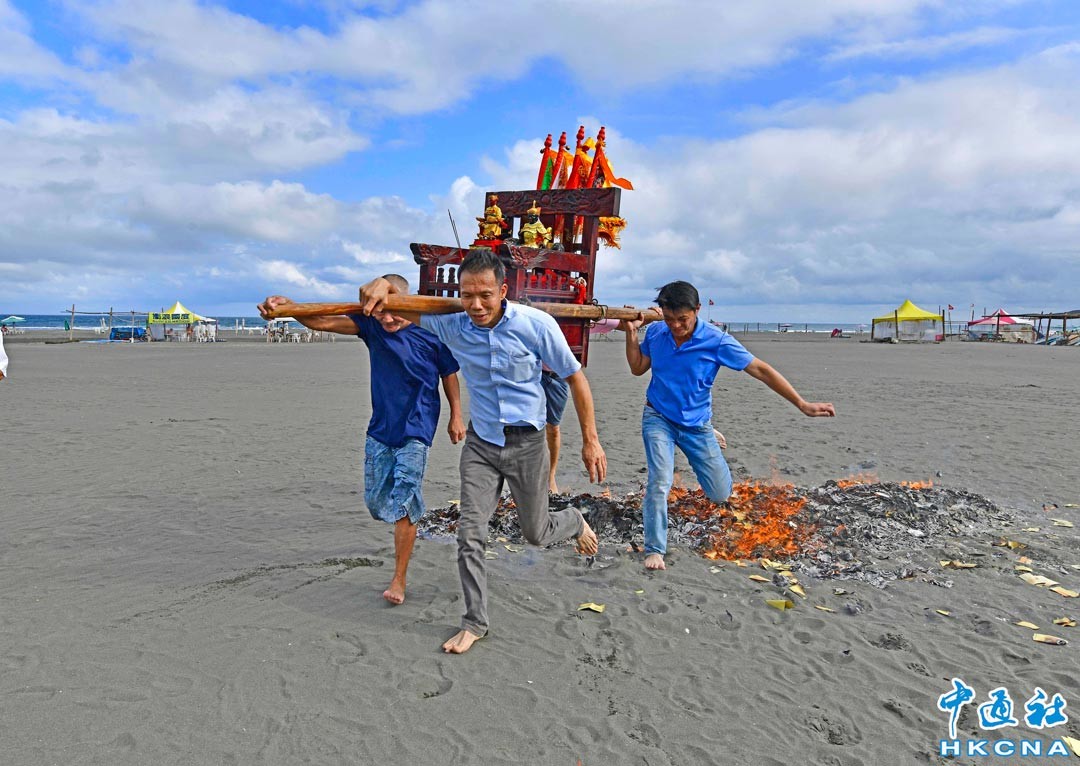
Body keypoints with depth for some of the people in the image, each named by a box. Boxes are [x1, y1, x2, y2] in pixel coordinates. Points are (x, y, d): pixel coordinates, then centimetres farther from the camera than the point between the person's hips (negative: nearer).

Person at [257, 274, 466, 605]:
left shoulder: (430, 333, -12)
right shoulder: (371, 324, -6)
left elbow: (449, 375, 1)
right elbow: (324, 322, -17)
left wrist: (456, 417, 5)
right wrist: (287, 305, -35)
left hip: (415, 432, -4)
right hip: (379, 429, 4)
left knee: (403, 504, -8)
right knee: (376, 500, 12)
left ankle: (399, 580, 5)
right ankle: (410, 517, 46)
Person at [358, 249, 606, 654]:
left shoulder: (535, 324, -16)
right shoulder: (453, 325, -8)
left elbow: (575, 377, -7)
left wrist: (590, 440, -7)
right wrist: (384, 283, -25)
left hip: (526, 443, -2)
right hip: (481, 444, 3)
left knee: (536, 533, 12)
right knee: (470, 536, -2)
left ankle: (575, 522, 47)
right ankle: (475, 622, 16)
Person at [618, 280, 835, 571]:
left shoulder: (717, 341, -18)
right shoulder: (655, 332, -9)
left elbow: (760, 370, -16)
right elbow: (638, 369, 6)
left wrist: (802, 404, -17)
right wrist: (631, 333, -8)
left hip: (696, 425, 0)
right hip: (658, 418, 0)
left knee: (720, 494, 10)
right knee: (660, 482, -22)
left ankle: (711, 439, 42)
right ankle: (654, 550, -3)